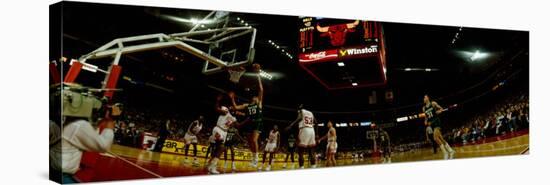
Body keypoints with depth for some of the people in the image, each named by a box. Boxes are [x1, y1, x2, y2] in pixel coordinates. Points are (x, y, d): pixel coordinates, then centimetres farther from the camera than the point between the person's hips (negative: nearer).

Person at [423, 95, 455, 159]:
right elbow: (426, 117, 22)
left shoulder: (433, 103, 0)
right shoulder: (424, 108, 14)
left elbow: (441, 109, 4)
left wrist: (439, 111, -16)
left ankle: (445, 153, -15)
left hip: (436, 121, -6)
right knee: (440, 138, 7)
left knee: (435, 138, -21)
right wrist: (426, 121, 3)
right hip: (431, 123, 7)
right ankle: (450, 151, 18)